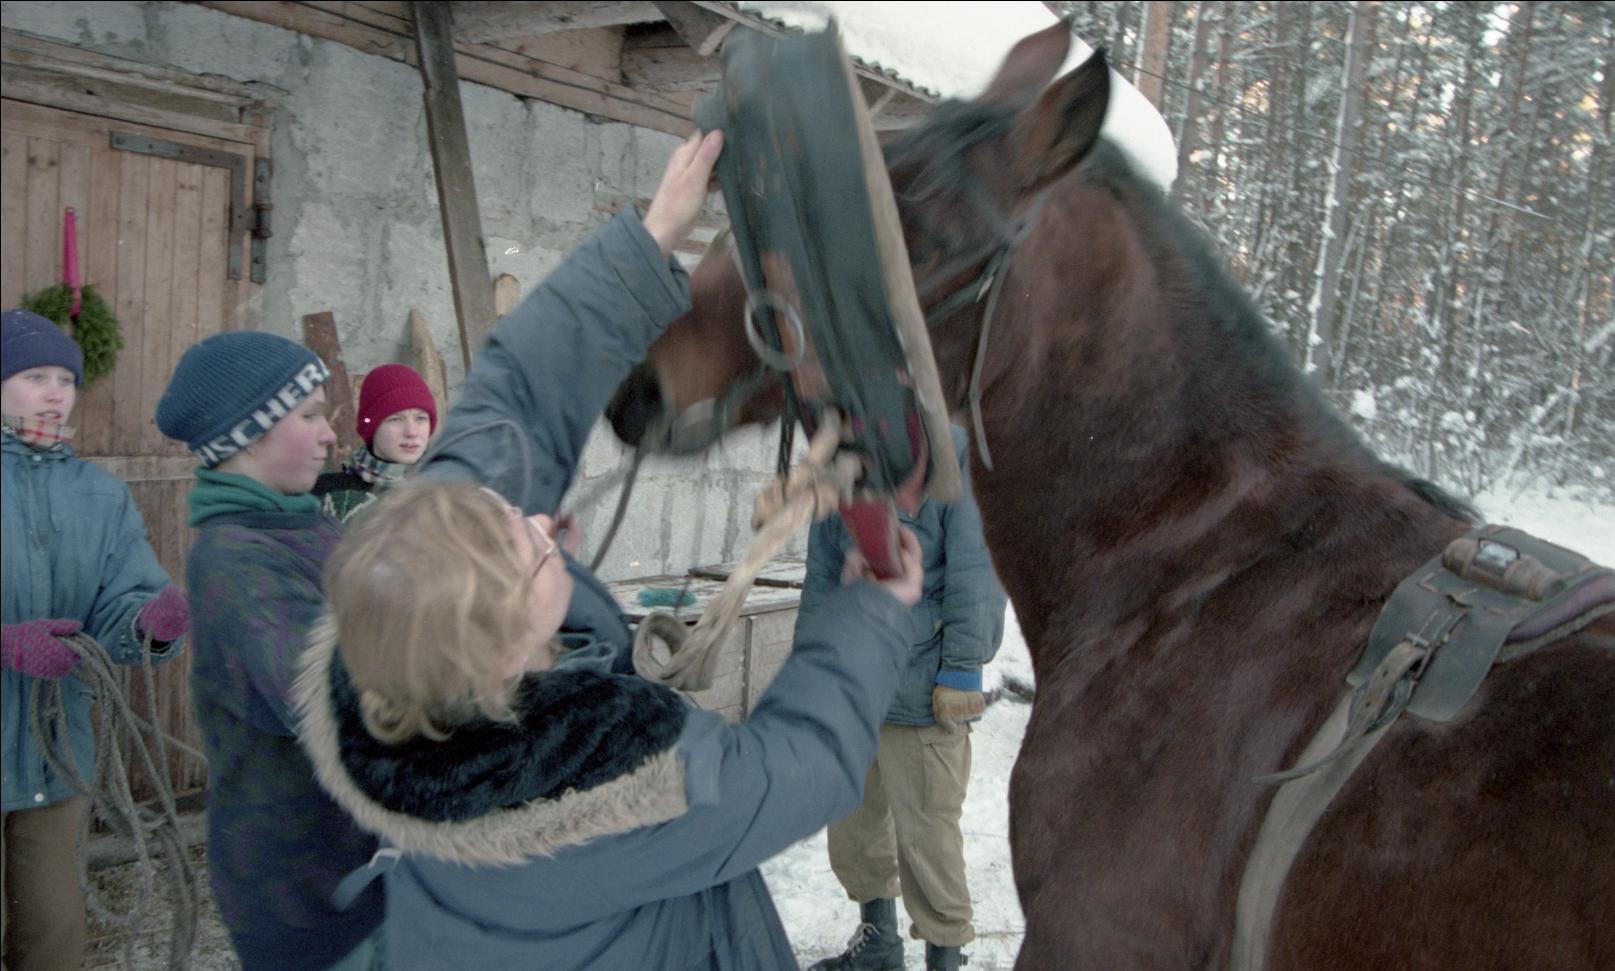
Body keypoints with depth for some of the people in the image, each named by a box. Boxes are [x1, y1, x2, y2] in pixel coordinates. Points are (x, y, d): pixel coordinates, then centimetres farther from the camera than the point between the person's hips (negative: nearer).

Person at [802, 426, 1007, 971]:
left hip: (922, 694, -7)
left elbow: (977, 576, -13)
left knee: (925, 833, 0)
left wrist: (962, 670, -14)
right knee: (853, 822, 18)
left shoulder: (956, 456, -11)